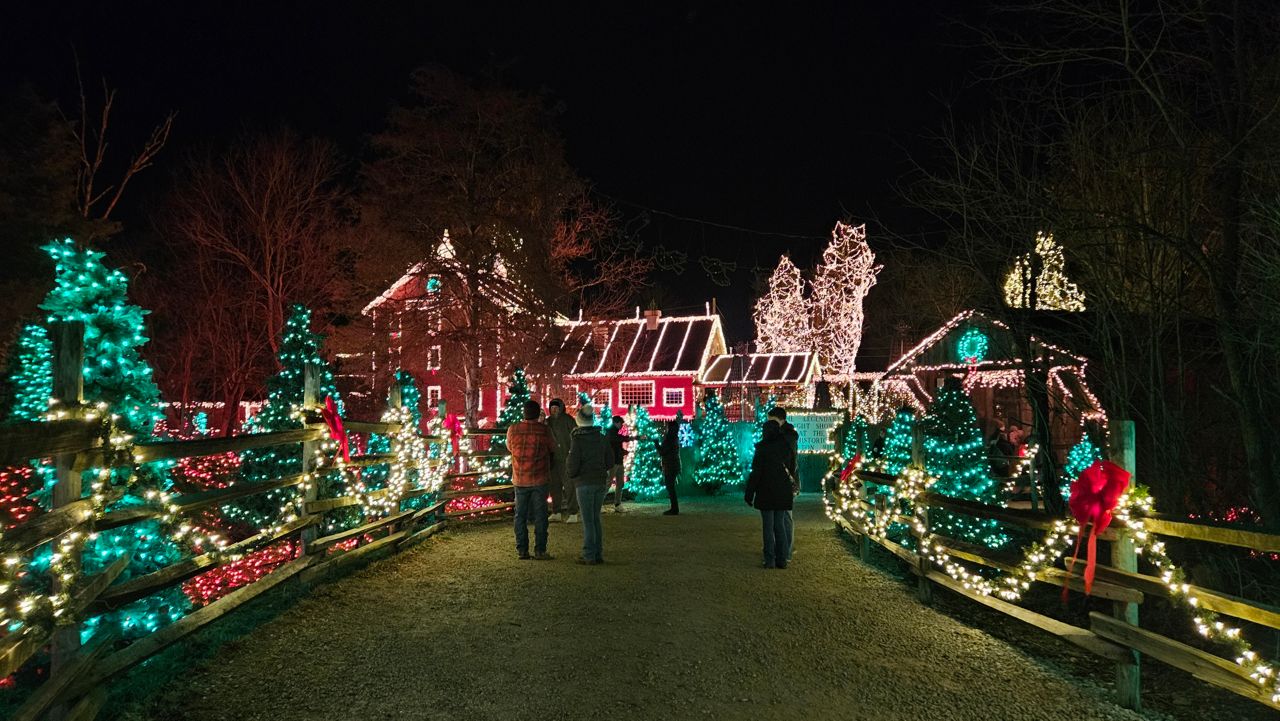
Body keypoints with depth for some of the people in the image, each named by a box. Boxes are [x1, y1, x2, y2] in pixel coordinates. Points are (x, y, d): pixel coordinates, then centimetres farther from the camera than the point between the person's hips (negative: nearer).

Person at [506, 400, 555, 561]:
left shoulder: (513, 430, -4)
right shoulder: (544, 430, -9)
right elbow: (553, 447, 6)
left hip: (519, 480, 2)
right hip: (539, 480, -2)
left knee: (520, 516, 10)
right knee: (540, 516, 4)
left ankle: (522, 550, 11)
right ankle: (540, 550, 3)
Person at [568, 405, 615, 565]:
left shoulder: (577, 440, -13)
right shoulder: (601, 438, 4)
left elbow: (572, 466, -15)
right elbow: (610, 462, 8)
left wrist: (569, 472, 7)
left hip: (584, 484, -5)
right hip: (600, 482, 5)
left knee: (587, 520, -1)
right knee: (596, 518, 14)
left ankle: (589, 556, 0)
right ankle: (598, 554, 15)